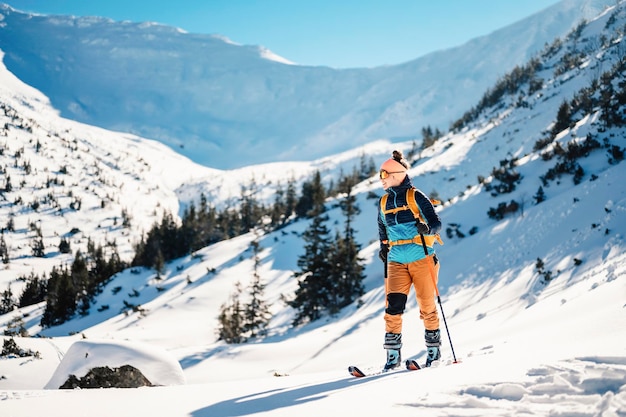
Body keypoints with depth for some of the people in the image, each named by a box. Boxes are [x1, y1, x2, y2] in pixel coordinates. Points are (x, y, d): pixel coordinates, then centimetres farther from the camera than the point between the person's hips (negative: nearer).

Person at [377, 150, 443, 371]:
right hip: (396, 262, 4)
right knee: (393, 306, -8)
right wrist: (383, 247, 13)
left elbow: (436, 223, -8)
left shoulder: (416, 197, -5)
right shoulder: (384, 203, 11)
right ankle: (393, 354, -5)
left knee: (427, 305, 3)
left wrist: (427, 228, -28)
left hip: (422, 259, -4)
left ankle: (434, 348, 20)